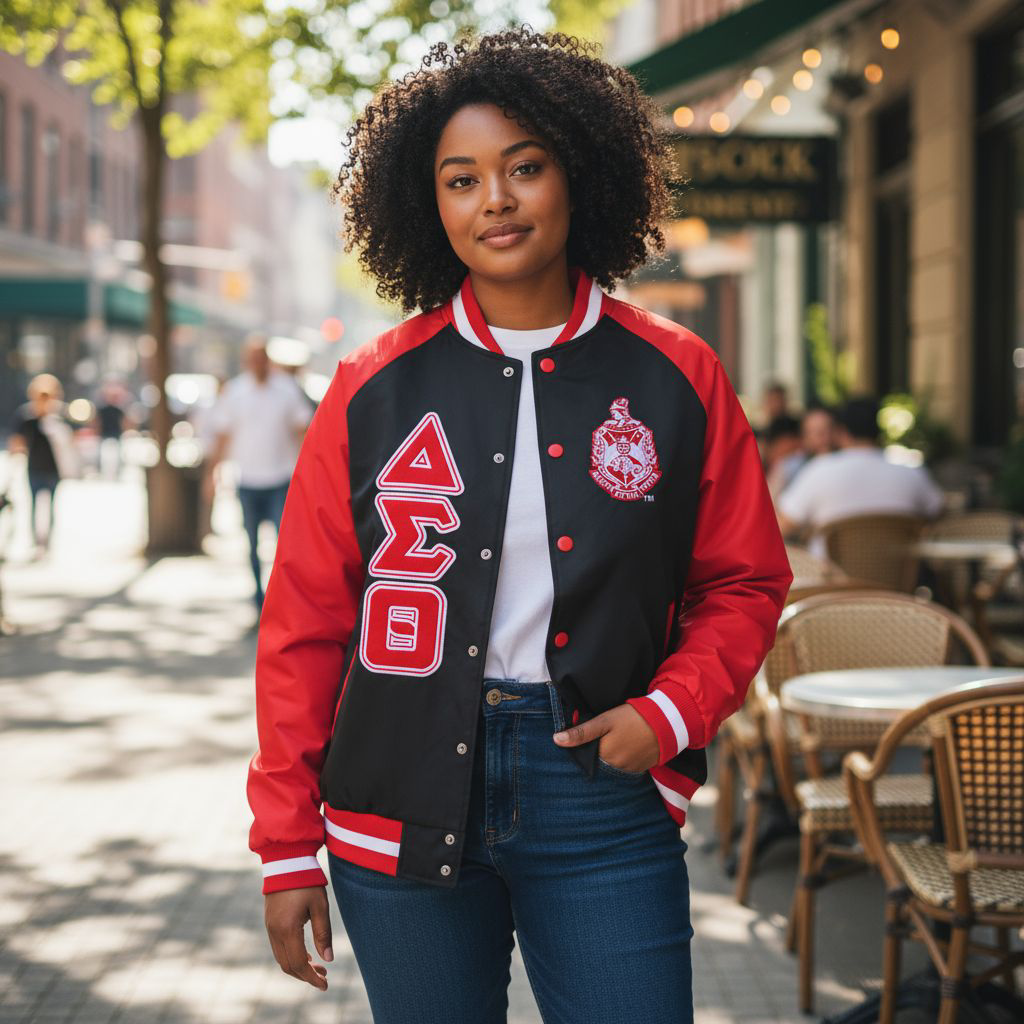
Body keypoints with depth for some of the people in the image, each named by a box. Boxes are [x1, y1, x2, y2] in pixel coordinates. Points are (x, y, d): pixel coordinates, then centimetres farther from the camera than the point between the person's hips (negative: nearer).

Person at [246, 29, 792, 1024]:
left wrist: (672, 711, -9)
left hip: (600, 797, 0)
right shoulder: (374, 389, 0)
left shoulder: (677, 378, 1)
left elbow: (745, 584, 9)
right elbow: (303, 623, 2)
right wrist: (286, 847, 2)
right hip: (403, 803, 1)